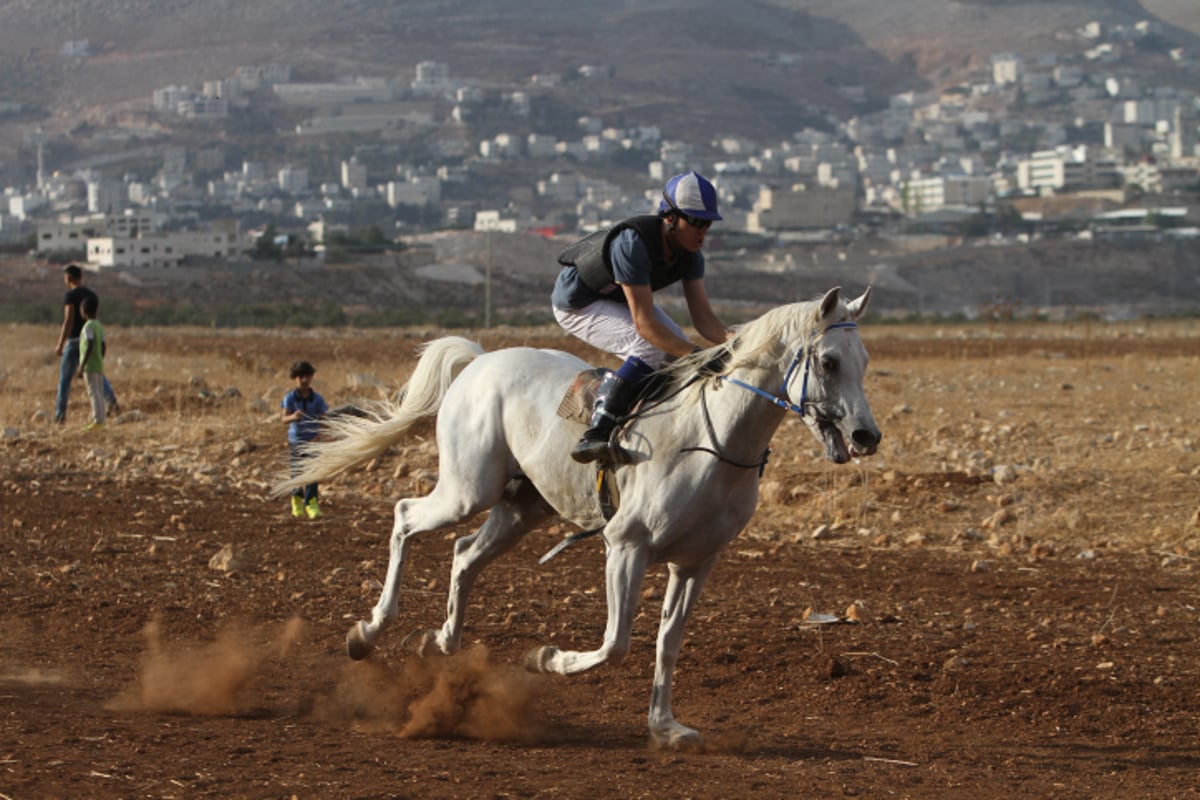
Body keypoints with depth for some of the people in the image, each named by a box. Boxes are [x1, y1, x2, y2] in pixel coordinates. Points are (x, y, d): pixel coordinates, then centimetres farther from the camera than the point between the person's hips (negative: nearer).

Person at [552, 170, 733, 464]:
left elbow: (703, 317, -13)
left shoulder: (689, 253, -13)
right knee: (650, 349, -27)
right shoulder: (633, 244, -37)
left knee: (678, 352, -4)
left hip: (620, 298, 9)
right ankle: (594, 436, -32)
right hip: (577, 304, -9)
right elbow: (645, 324, -38)